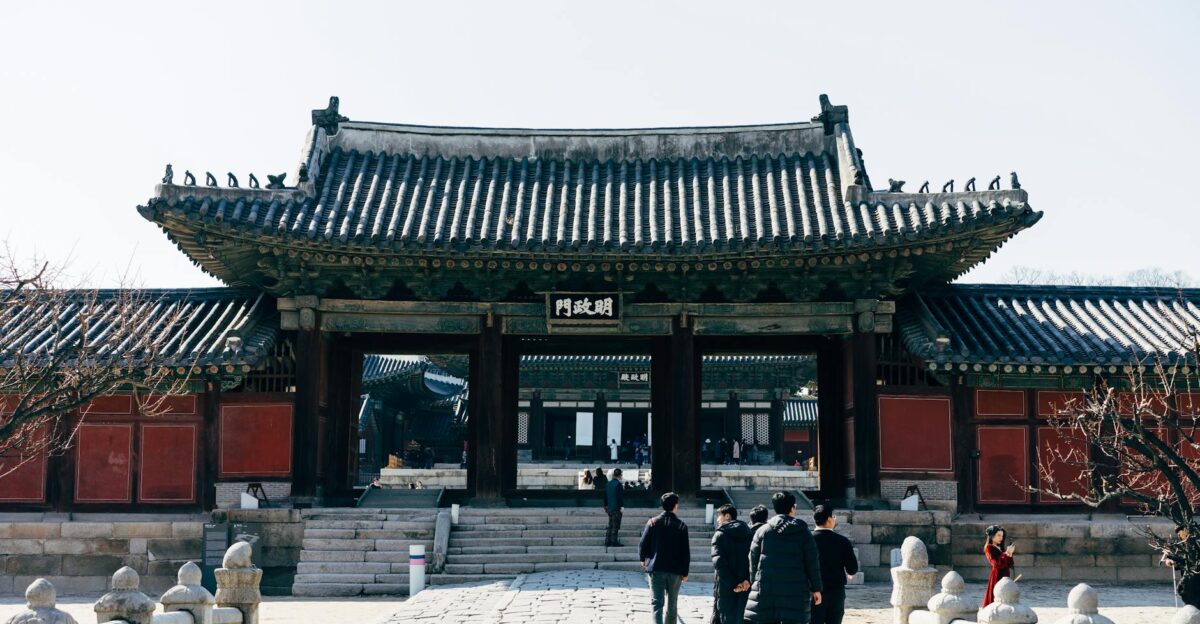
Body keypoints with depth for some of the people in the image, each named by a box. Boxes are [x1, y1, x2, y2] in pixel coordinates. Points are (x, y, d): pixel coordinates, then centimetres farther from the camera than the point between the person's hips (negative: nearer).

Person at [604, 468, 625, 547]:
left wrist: (606, 505, 24)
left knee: (610, 525, 14)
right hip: (616, 508, -7)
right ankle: (614, 541, -4)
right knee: (616, 525, -4)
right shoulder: (618, 484, -14)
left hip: (609, 507, 8)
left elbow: (605, 495, 17)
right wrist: (622, 506, -16)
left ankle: (607, 541, 13)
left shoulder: (608, 484, 10)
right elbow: (621, 496, -17)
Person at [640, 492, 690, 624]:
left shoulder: (653, 522, -2)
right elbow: (686, 551, -3)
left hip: (656, 569, 0)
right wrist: (685, 572, 4)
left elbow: (643, 544, -1)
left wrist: (643, 559, 19)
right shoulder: (681, 525, -3)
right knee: (672, 603, 17)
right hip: (675, 570, 1)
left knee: (657, 602, -4)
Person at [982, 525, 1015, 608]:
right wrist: (1007, 553, -19)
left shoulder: (1000, 548, 16)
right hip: (997, 577, -8)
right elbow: (997, 564, -17)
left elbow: (1009, 564, 14)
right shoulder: (989, 548, -6)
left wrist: (1010, 554, -2)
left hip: (1004, 577, 8)